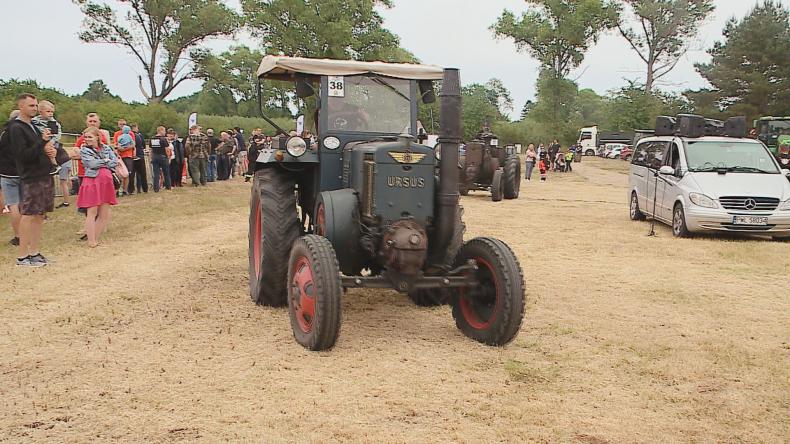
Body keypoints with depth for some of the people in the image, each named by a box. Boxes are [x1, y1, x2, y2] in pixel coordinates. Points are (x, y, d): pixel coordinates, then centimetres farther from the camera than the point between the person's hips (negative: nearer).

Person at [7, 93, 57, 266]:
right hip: (31, 179, -8)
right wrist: (42, 142, -22)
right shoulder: (16, 128, -10)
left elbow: (45, 147, 25)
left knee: (39, 215, 8)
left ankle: (34, 252, 14)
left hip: (44, 176, 8)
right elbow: (23, 155, -17)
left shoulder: (34, 126, 16)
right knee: (28, 215, -5)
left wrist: (51, 150, 2)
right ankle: (22, 256, 0)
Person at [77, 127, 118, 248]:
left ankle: (97, 239, 14)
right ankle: (91, 241, -2)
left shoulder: (106, 148, 13)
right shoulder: (84, 150, 3)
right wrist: (106, 161, 0)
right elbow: (92, 163, -12)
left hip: (106, 182, 4)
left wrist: (99, 164, -6)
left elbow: (115, 162, 2)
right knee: (92, 212, -4)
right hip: (92, 182, -4)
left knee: (104, 214, 5)